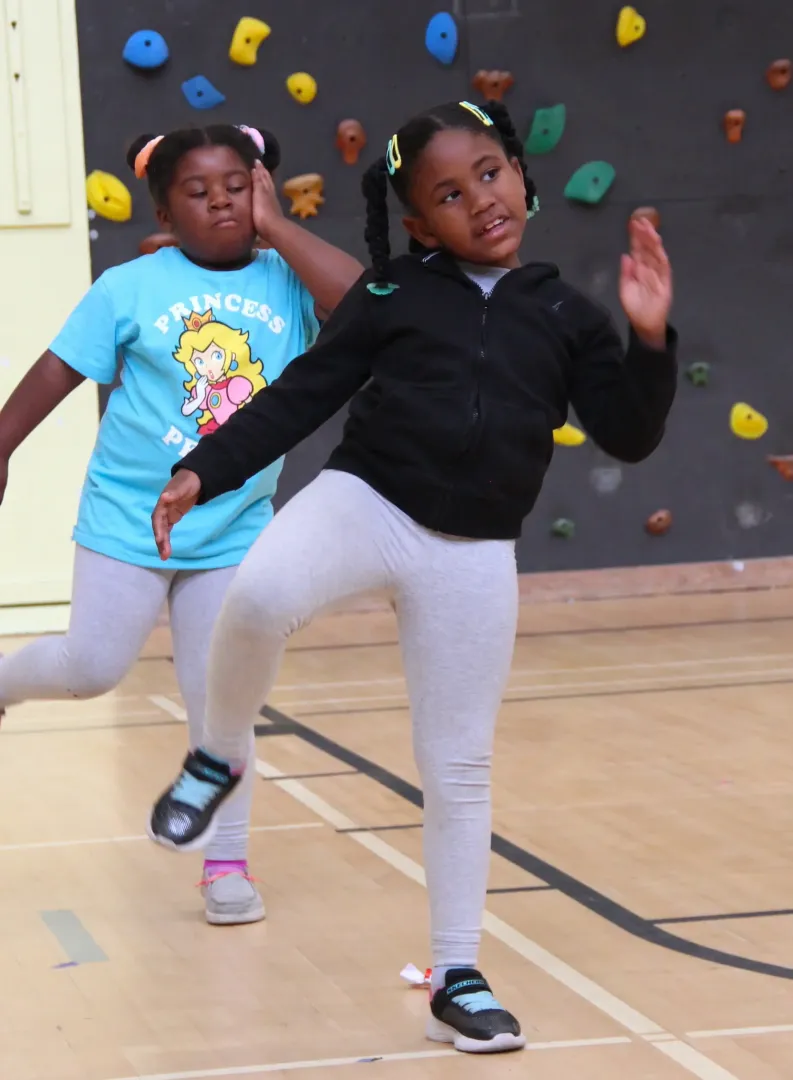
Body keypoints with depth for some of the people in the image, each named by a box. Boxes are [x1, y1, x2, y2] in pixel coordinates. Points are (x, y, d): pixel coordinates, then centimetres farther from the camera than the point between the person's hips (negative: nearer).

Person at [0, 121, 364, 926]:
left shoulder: (286, 283, -3)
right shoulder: (131, 286, -7)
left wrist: (276, 227, -16)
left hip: (234, 529, 2)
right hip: (130, 517, -1)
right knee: (93, 668, -1)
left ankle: (227, 862, 13)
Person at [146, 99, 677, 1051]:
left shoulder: (564, 317, 5)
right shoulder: (391, 295, 0)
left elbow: (629, 437, 3)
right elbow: (302, 394, 2)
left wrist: (648, 339, -13)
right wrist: (204, 471, -5)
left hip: (472, 554, 2)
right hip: (362, 502, -2)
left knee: (459, 768, 6)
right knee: (261, 597, -35)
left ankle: (456, 978, 17)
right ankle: (219, 757, -6)